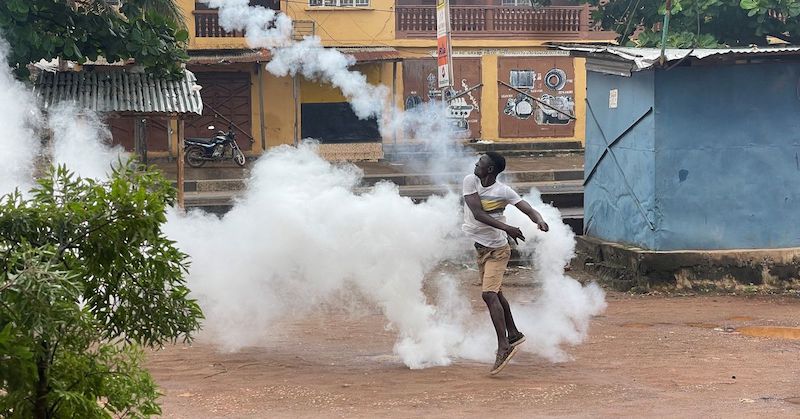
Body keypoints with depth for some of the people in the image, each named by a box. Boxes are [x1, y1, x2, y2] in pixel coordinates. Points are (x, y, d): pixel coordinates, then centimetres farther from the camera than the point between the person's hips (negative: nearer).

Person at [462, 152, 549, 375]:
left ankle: (503, 346, -21)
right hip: (478, 246, 7)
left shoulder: (504, 191, -17)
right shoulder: (470, 181, -6)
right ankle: (513, 334, 37)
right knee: (495, 293, 20)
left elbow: (529, 210, -18)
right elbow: (478, 214, -16)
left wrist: (540, 221, -42)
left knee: (489, 294, -20)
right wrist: (506, 228, -27)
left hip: (497, 249, -7)